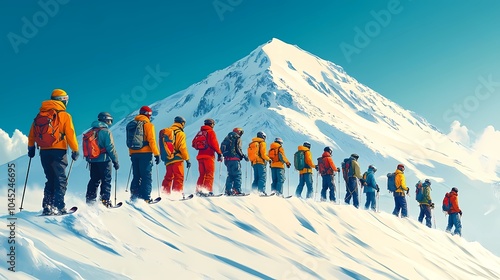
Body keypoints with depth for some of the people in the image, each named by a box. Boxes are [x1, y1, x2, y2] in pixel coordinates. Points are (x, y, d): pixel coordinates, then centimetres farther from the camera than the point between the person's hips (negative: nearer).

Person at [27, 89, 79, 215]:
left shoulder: (40, 114, 11)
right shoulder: (65, 115, -4)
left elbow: (32, 132, 12)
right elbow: (70, 134, -8)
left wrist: (31, 148, 23)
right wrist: (75, 150, -1)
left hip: (44, 152, 5)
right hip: (58, 151, -5)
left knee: (50, 180, 16)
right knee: (61, 180, 1)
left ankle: (47, 206, 10)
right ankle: (58, 207, -9)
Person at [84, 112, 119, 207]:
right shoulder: (106, 132, -11)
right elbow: (110, 148, -15)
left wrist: (89, 160, 21)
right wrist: (115, 161, -9)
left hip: (92, 160, 7)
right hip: (104, 160, -7)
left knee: (94, 180, 16)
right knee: (106, 181, 0)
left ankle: (90, 199, 16)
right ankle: (105, 200, -4)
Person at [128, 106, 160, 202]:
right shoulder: (148, 125, -6)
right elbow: (152, 141, -12)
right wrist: (157, 154, -10)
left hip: (134, 154, 6)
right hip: (145, 153, -6)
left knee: (136, 176, 14)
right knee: (146, 176, -2)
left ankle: (134, 195, 9)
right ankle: (145, 197, -8)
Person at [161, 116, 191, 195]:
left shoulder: (166, 131, 13)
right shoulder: (180, 133, -9)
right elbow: (182, 147, -14)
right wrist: (187, 159, -8)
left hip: (168, 159, 7)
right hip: (177, 159, -7)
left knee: (168, 177, 15)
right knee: (179, 177, -2)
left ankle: (165, 193, 14)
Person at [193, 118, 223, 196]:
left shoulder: (200, 132, 13)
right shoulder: (211, 132, -4)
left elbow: (194, 143, 13)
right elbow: (214, 143, -13)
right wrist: (219, 153, -11)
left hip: (200, 155, 6)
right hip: (209, 156, -6)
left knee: (202, 174, 13)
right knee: (209, 174, -4)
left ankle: (199, 190, 7)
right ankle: (208, 190, -13)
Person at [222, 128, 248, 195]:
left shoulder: (227, 138, 20)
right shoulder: (237, 138, -3)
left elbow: (222, 148, 17)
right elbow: (238, 149, -13)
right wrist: (244, 156, -6)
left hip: (227, 159, 8)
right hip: (234, 158, -8)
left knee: (230, 175, 14)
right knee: (237, 174, -6)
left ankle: (228, 190, 10)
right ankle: (237, 190, -13)